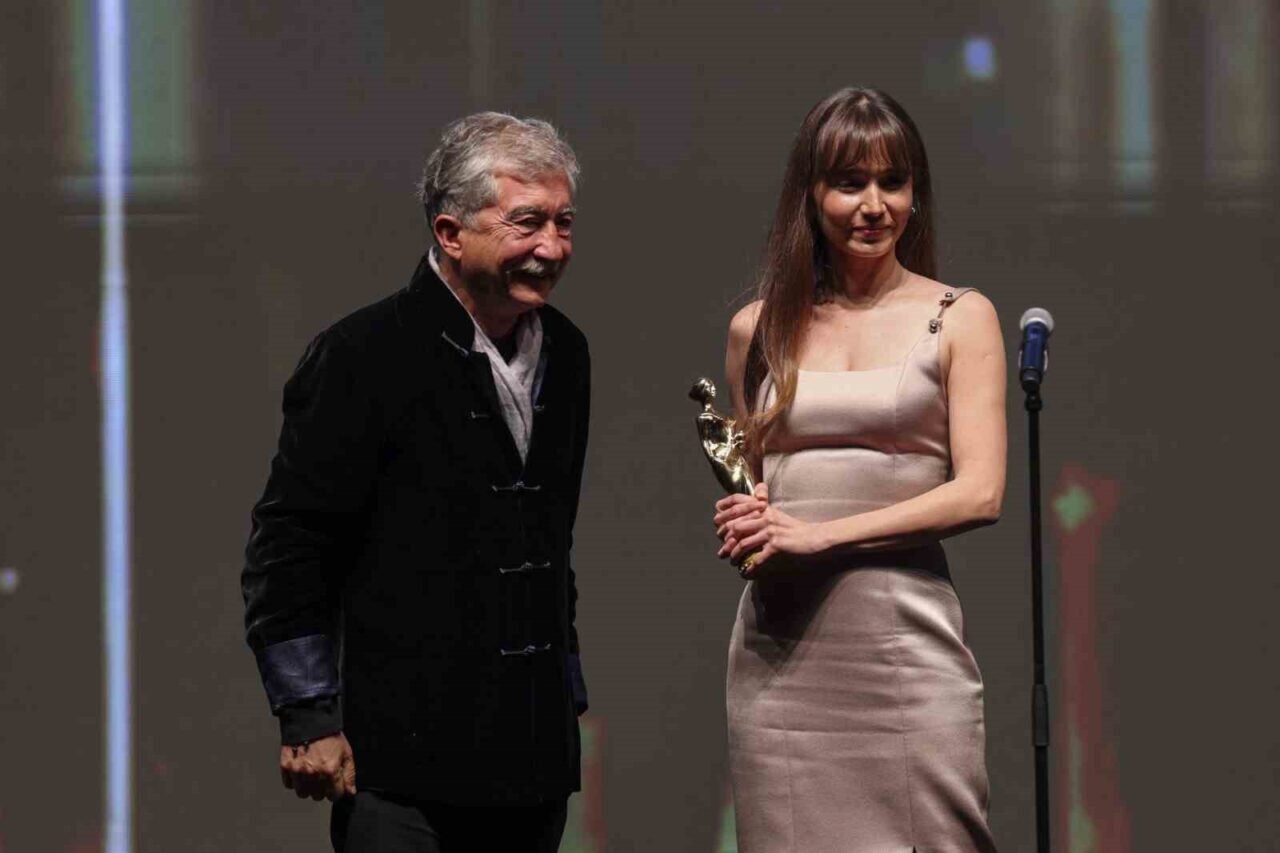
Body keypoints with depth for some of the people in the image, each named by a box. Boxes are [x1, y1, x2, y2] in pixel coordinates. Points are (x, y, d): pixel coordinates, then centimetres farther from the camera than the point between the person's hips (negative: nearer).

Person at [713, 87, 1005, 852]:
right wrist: (742, 525, 1)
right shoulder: (758, 331, 13)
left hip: (905, 634, -3)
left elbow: (980, 493, -5)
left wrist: (823, 534, -12)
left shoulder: (960, 319, 4)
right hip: (780, 644, 3)